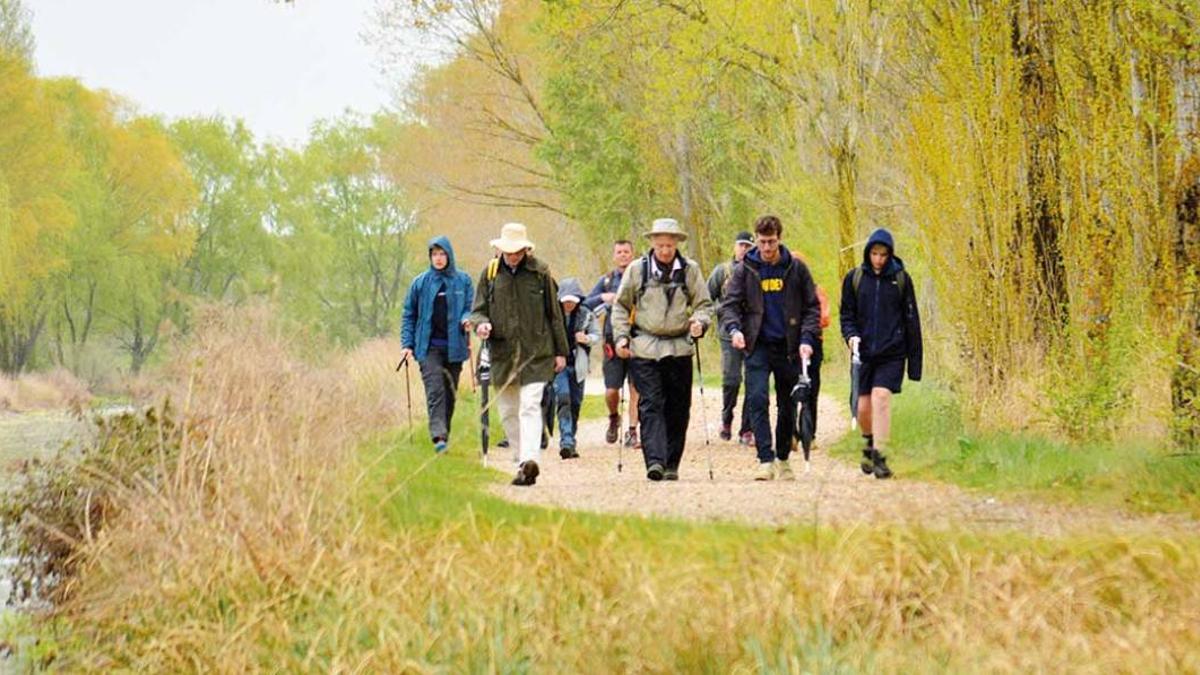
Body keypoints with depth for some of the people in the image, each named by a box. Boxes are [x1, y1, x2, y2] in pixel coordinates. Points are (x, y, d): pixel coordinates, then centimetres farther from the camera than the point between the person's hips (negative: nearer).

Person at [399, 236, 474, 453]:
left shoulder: (463, 281, 5)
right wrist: (407, 344, 0)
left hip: (454, 346, 1)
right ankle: (439, 435, -25)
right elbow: (409, 315, 9)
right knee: (435, 390, -15)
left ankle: (444, 433, 20)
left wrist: (467, 320, -17)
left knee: (450, 392, 8)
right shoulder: (420, 283, 5)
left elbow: (471, 308, 7)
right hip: (429, 347, -1)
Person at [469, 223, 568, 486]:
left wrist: (561, 351, 8)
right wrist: (481, 323, -13)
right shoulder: (490, 273, 7)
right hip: (502, 354, 4)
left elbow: (554, 313, 7)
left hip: (536, 353, -4)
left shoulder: (540, 272, 1)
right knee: (508, 412, 8)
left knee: (530, 407, -16)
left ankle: (530, 460, -26)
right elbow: (478, 309, 11)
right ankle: (523, 462, 19)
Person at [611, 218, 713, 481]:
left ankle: (671, 464, 13)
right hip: (644, 349, -2)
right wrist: (621, 336, 0)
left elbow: (704, 304, 12)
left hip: (679, 349, 2)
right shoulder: (637, 270, 4)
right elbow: (621, 306, 12)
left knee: (677, 408, 4)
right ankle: (655, 461, -19)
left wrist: (699, 322, -9)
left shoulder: (690, 270, 6)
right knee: (651, 405, -11)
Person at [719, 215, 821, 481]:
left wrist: (807, 338, -8)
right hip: (758, 346, -1)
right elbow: (730, 304, 2)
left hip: (789, 347, 1)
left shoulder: (796, 268, 2)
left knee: (788, 406, 8)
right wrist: (734, 329, -18)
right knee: (757, 399, -16)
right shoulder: (745, 270, 2)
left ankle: (783, 459, 23)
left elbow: (812, 307, 5)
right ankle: (766, 461, -17)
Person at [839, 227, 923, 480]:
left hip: (892, 353, -2)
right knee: (863, 407, 3)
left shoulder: (901, 279, 1)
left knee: (881, 397, -18)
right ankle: (870, 442, 33)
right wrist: (851, 335, -11)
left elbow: (911, 321, 4)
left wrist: (915, 361, 3)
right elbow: (847, 314, 10)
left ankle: (879, 455, -16)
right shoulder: (854, 278, 5)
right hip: (863, 352, 2)